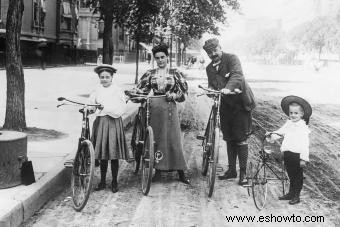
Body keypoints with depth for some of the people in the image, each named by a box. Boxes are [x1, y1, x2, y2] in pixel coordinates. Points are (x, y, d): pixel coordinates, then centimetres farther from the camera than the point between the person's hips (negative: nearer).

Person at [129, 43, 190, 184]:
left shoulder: (175, 73, 5)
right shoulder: (150, 74, 10)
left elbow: (184, 91, 3)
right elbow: (141, 90, 9)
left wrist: (174, 95, -12)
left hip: (170, 108, -2)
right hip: (155, 108, 2)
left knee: (173, 138, -3)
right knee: (156, 139, 4)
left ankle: (181, 173, 2)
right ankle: (158, 171, 13)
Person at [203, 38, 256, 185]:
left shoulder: (231, 58, -11)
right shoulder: (209, 68, 8)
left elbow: (237, 75, -27)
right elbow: (211, 85, 10)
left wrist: (228, 88, -45)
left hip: (240, 103, -6)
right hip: (225, 105, 6)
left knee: (241, 139, -4)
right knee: (229, 139, 12)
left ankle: (243, 173, 3)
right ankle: (231, 170, 23)